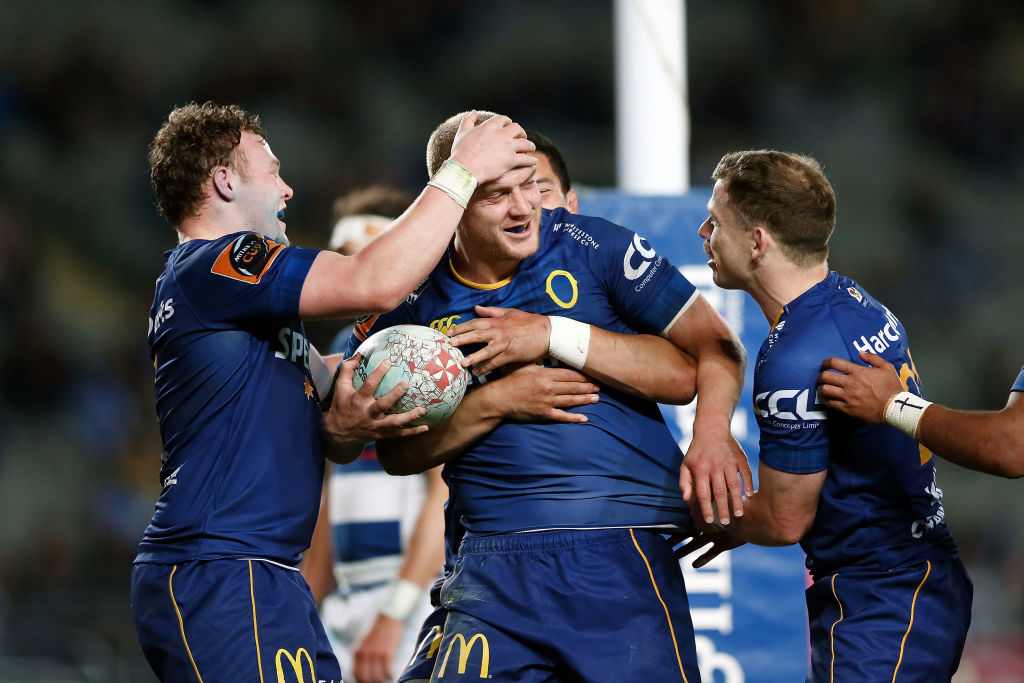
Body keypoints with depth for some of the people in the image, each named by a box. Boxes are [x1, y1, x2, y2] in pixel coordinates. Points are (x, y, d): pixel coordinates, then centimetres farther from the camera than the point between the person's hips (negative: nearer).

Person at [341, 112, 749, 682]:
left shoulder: (591, 246, 0)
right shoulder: (415, 297, 7)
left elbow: (716, 350, -4)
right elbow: (397, 453, 10)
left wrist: (555, 337, -11)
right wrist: (496, 403, -7)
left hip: (624, 555, -2)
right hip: (495, 565, 2)